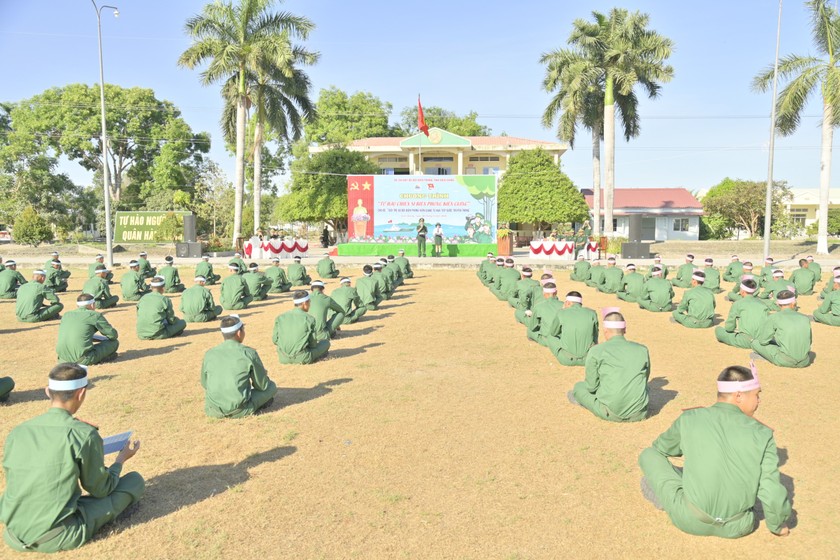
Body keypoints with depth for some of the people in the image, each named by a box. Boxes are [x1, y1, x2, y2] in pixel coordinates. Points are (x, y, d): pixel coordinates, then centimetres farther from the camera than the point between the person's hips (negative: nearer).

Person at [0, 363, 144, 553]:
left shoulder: (17, 432, 0)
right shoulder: (85, 434, -16)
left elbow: (22, 484, 15)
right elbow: (100, 490, -3)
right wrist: (121, 459, 16)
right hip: (59, 538, -5)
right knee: (135, 480, 5)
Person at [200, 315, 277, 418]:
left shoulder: (209, 354, -1)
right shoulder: (249, 353, -11)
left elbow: (204, 383, 13)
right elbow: (262, 385, -1)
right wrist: (262, 375, 22)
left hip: (213, 411, 3)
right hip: (239, 411, -2)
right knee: (271, 386, 16)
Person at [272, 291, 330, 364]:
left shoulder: (280, 317, 2)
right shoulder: (309, 319, -9)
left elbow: (275, 340, 3)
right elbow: (313, 343, -6)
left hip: (283, 358, 5)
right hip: (302, 358, -4)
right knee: (326, 342, 15)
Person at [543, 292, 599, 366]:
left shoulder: (561, 313, -6)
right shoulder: (592, 313, -2)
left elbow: (553, 332, 11)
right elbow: (595, 335, 13)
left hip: (566, 360, -2)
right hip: (587, 359, 2)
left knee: (548, 332, 24)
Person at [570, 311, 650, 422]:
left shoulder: (596, 351, -7)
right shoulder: (642, 349, 2)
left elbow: (591, 386, -1)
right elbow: (645, 379, 16)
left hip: (611, 414, -4)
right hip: (639, 414, 4)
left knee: (579, 386, 20)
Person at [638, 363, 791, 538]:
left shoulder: (689, 419, -6)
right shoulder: (762, 434, -8)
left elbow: (660, 448, 13)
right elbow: (772, 492, -7)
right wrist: (778, 526, 13)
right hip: (738, 528, 2)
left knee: (649, 454, 11)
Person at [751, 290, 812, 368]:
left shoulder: (774, 317, -5)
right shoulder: (805, 318, 5)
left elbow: (763, 340, -1)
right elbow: (809, 342, 15)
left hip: (785, 361, -4)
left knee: (755, 342, 9)